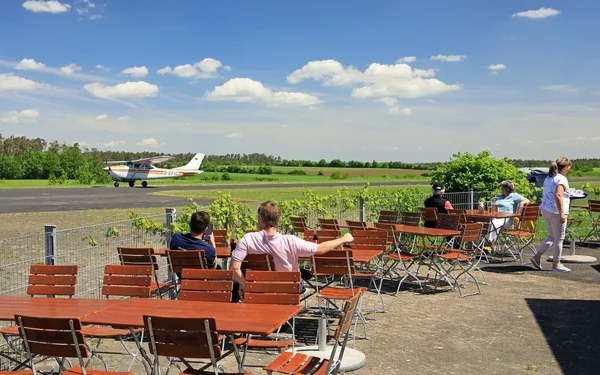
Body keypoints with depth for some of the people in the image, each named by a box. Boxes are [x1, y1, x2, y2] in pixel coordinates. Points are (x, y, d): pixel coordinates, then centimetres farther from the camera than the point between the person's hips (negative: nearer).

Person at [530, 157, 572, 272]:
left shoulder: (548, 178, 14)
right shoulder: (561, 179, -13)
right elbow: (558, 195, -25)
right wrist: (562, 213, -26)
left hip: (545, 210, 9)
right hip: (555, 211, -9)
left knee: (552, 236, 19)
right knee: (559, 238, 3)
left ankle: (537, 256, 15)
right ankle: (556, 264, 11)